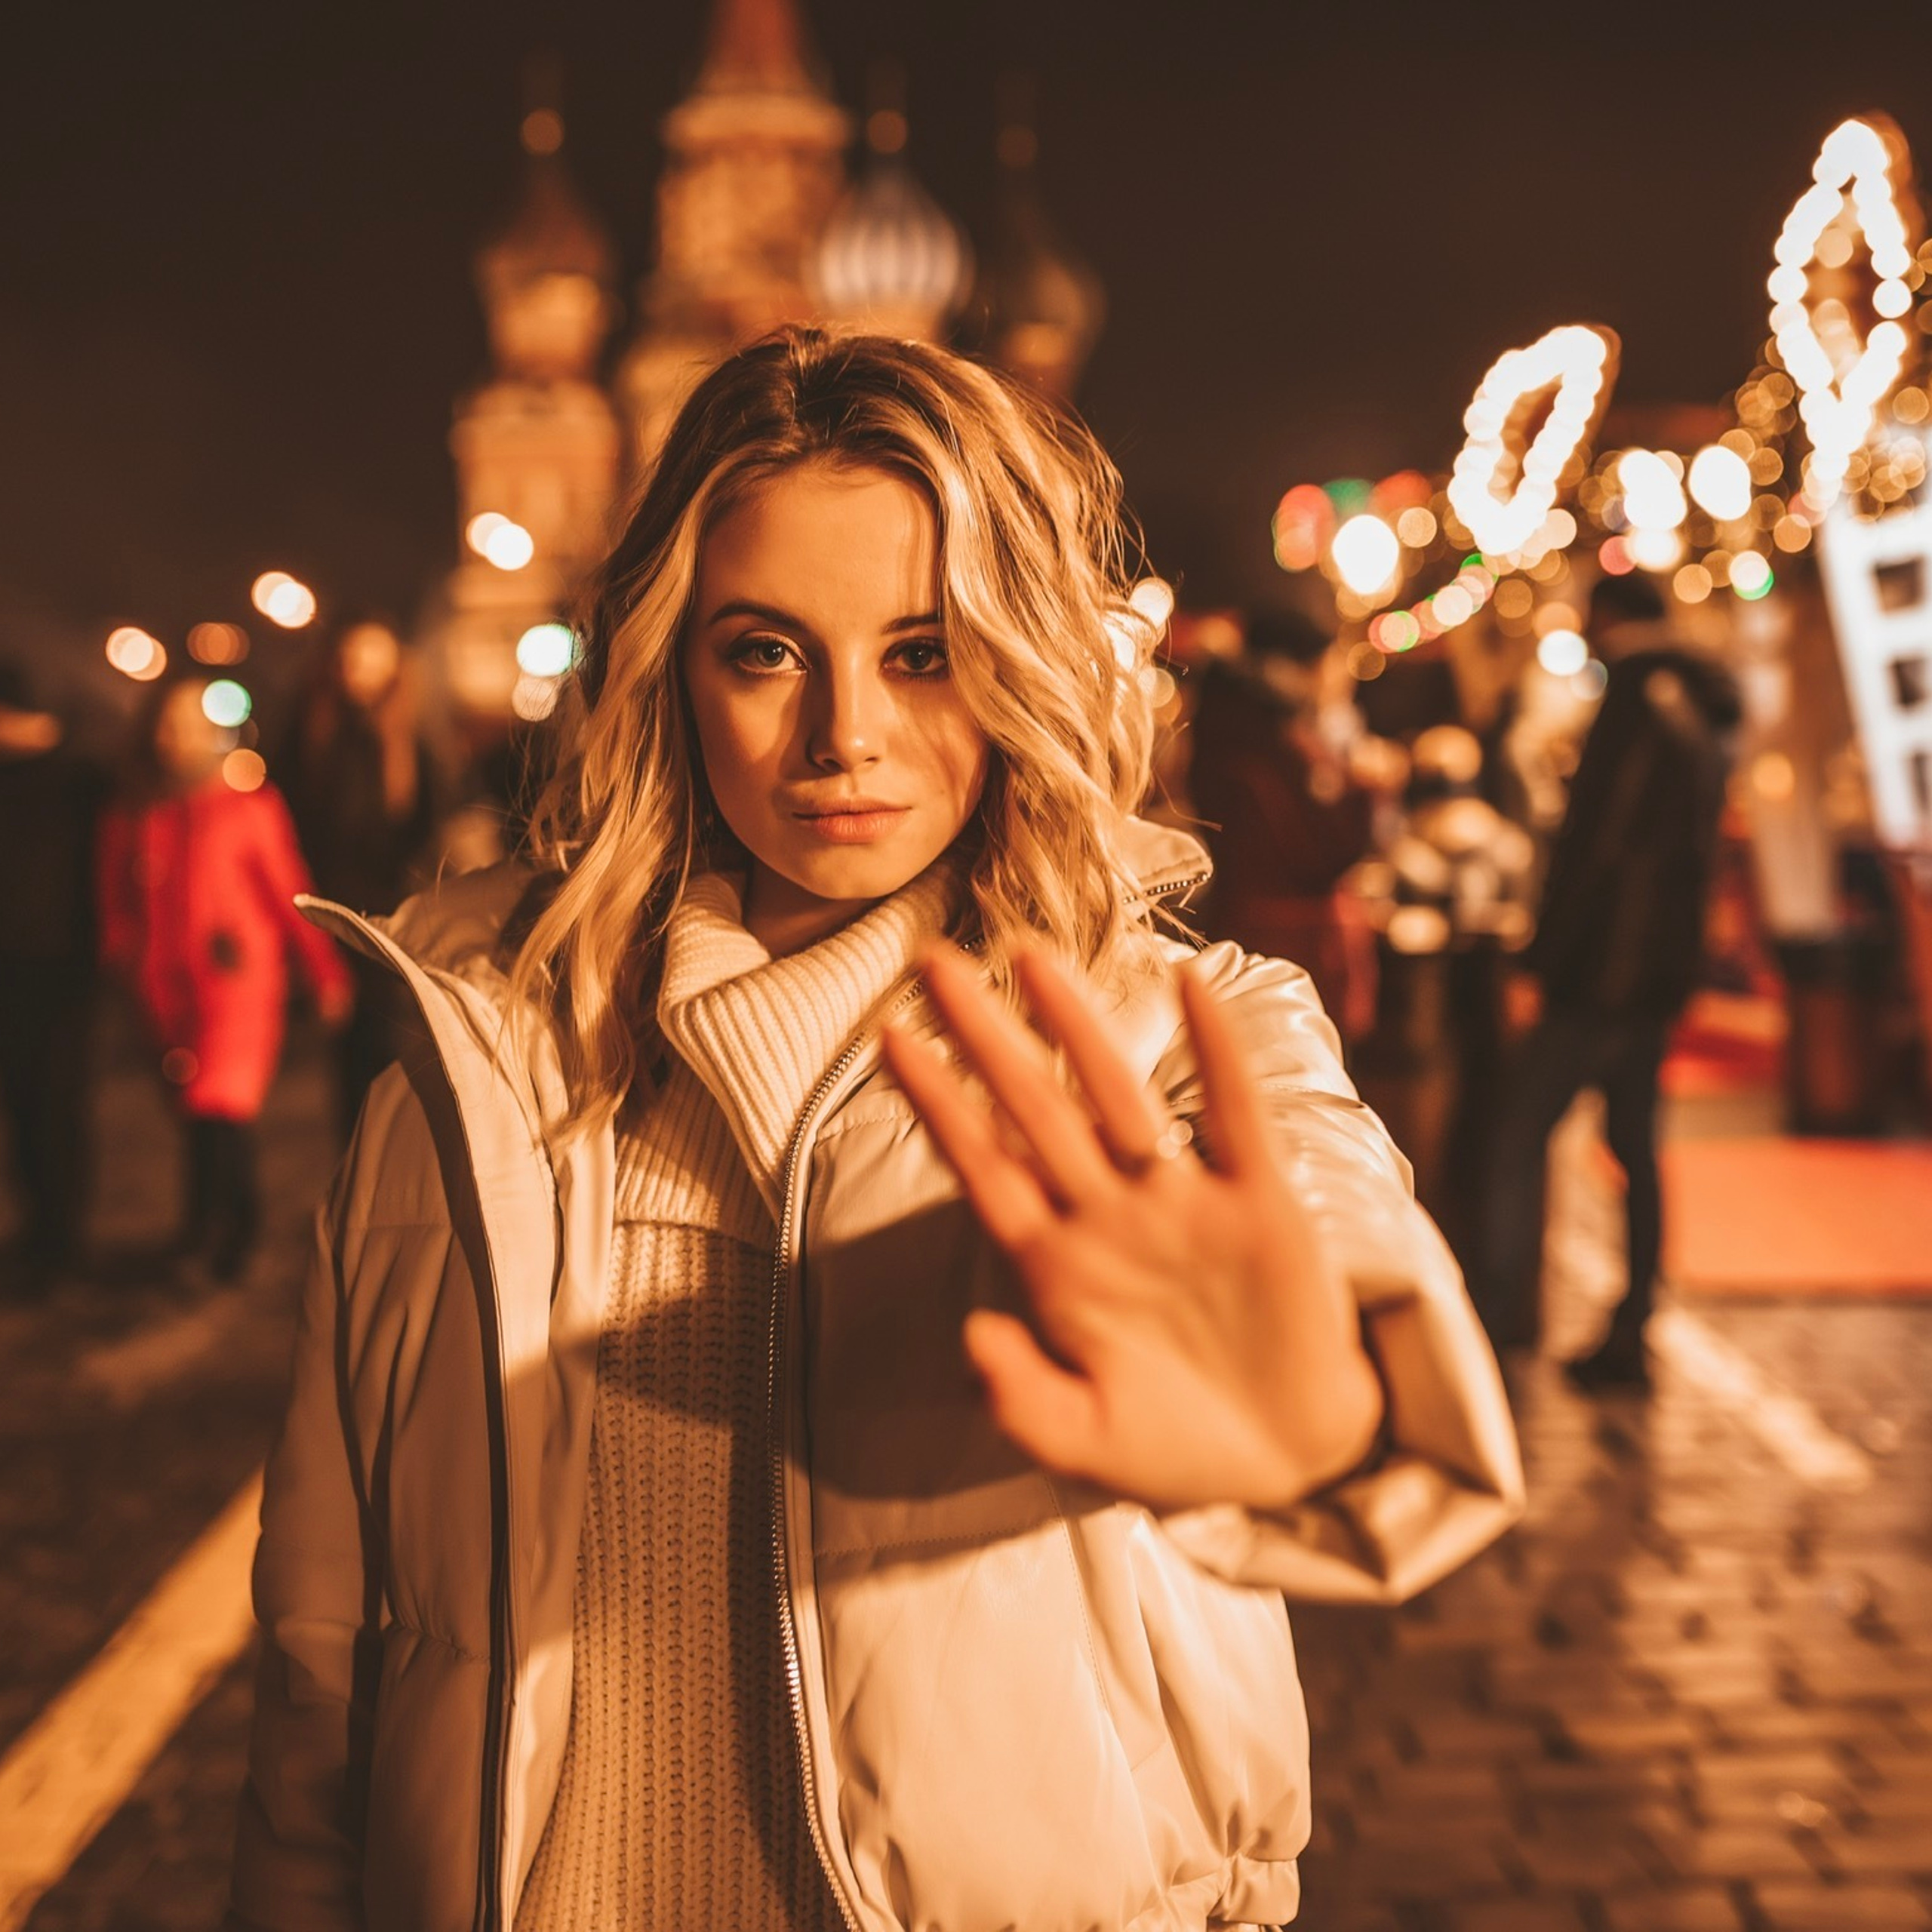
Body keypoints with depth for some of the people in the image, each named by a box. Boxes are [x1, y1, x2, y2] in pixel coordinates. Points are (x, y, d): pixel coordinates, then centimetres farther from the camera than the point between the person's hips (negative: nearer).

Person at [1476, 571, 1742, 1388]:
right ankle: (1629, 1336, 14)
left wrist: (1550, 950, -14)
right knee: (1635, 1146, 11)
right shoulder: (1704, 714, 16)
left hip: (1604, 961, -9)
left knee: (1521, 1131, -7)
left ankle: (1500, 1309, -12)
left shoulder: (1637, 698, -11)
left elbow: (1592, 839, -16)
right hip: (1664, 966, 9)